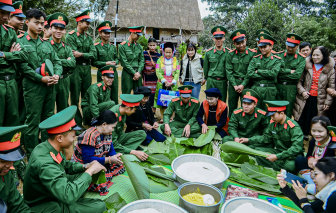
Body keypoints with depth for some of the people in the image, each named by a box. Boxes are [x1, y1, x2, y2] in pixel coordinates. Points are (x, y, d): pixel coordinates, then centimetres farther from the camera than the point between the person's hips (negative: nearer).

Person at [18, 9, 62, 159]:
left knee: (48, 119, 13)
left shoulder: (46, 43, 14)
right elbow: (23, 65, -10)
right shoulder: (20, 41, -2)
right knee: (33, 122, 0)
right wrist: (41, 78, -17)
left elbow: (57, 61, 12)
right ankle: (32, 156, 13)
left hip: (50, 86, 6)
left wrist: (57, 75, -7)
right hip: (32, 86, -5)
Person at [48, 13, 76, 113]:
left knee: (63, 110, 16)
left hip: (64, 82, 5)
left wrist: (58, 61, -14)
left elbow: (73, 63, -2)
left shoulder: (67, 47, 11)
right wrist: (66, 62, -14)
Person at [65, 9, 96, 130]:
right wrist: (87, 55, -9)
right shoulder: (70, 36, -3)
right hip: (76, 69, -5)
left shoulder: (88, 38, 13)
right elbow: (74, 54, -14)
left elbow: (93, 54, 0)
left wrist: (81, 54, -12)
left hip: (87, 69, 5)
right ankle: (77, 123, 11)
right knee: (75, 98, 1)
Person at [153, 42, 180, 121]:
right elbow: (158, 72, -3)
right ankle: (162, 117, 11)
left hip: (173, 84, 1)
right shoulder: (160, 60, 6)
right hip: (162, 84, 0)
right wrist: (164, 81, -15)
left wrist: (172, 82, -11)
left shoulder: (176, 60, 9)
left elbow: (177, 73, 3)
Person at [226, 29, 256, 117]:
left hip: (246, 83, -2)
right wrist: (235, 85, -7)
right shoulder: (231, 54, 2)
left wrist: (243, 85, -11)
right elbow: (229, 71, 0)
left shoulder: (252, 53, -4)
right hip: (233, 83, 2)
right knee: (232, 107, 9)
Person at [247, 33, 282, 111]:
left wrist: (258, 71, -7)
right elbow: (249, 74, -6)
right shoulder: (255, 59, 7)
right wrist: (266, 75, -8)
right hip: (255, 89, 2)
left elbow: (273, 73, -14)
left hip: (269, 90, -1)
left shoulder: (276, 60, 3)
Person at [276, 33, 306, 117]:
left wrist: (282, 74, -8)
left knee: (288, 113, 5)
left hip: (291, 88, -2)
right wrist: (289, 71, -9)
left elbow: (297, 75, -10)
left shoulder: (301, 58, 2)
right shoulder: (279, 55, 7)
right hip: (278, 86, 2)